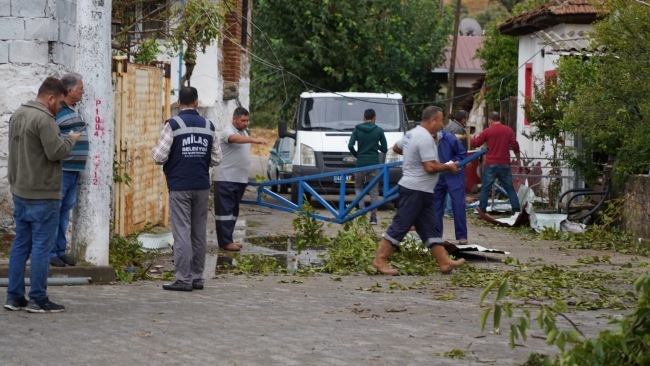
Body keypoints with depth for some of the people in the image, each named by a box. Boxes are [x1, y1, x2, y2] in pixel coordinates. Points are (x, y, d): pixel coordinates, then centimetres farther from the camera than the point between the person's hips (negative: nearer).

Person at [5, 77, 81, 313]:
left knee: (21, 244, 12)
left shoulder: (17, 115, 13)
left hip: (19, 192, 9)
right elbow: (55, 152, -21)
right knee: (42, 247, -3)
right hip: (42, 195, -9)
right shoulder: (44, 119, -19)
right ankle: (38, 300, 0)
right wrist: (71, 139, -5)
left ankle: (14, 296, 15)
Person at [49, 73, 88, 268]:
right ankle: (50, 252, 2)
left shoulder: (75, 111, 15)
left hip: (74, 171, 9)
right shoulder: (56, 111, -14)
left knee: (65, 211, 13)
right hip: (60, 171, -9)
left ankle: (60, 250, 20)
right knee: (53, 211, -3)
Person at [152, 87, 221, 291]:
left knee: (182, 232, -4)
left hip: (179, 186, -4)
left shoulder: (173, 125, -9)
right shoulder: (209, 126, 6)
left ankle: (184, 279, -7)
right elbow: (216, 159, 8)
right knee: (199, 233, 11)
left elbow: (159, 157, -12)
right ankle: (197, 277, 15)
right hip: (202, 186, 4)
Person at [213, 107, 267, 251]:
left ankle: (228, 239, 16)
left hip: (240, 179, 9)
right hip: (225, 179, -9)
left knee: (233, 211, 11)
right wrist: (254, 140, -52)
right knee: (225, 210, -8)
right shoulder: (228, 131, -13)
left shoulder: (244, 132, 16)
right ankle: (225, 242, -10)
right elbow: (235, 139, -36)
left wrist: (246, 178, 22)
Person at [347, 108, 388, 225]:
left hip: (360, 164, 0)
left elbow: (350, 146, -8)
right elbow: (384, 149, 3)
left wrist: (356, 155, 9)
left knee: (358, 187, 16)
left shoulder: (357, 130, 0)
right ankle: (373, 217, 2)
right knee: (374, 190, 6)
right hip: (374, 164, 0)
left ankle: (362, 209, -6)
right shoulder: (379, 131, -1)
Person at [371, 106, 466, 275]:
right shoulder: (425, 138, -19)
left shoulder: (412, 133, 11)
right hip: (416, 190, -11)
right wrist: (448, 167, -10)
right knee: (400, 226, -6)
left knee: (430, 228, 10)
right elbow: (430, 167, -24)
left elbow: (396, 148, 27)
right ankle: (380, 260, -3)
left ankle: (444, 262, 11)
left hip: (419, 191, 11)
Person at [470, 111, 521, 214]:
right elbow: (515, 146, -1)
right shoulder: (508, 130, 3)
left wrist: (472, 138, 27)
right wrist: (518, 159, 13)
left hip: (491, 164, -2)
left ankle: (481, 211, 2)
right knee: (510, 188, 7)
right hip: (505, 164, 2)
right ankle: (517, 210, 0)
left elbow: (475, 144, 4)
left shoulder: (487, 131, -2)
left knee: (485, 189, 3)